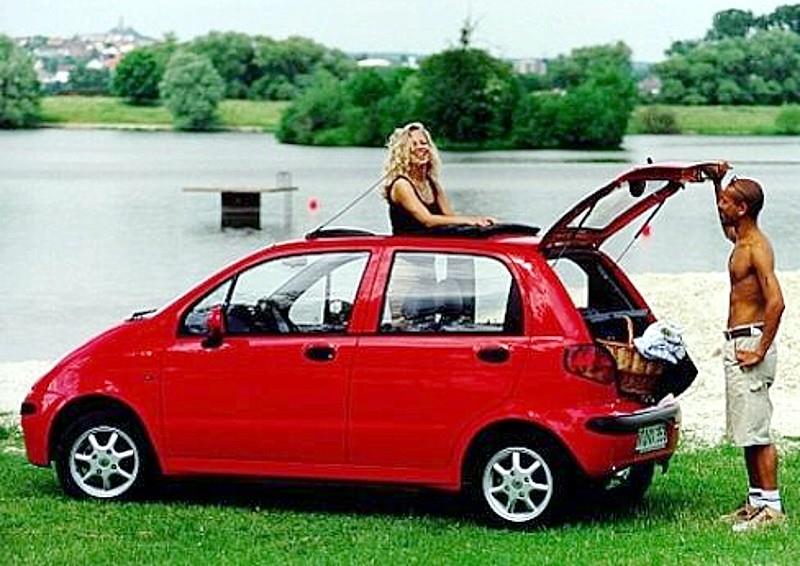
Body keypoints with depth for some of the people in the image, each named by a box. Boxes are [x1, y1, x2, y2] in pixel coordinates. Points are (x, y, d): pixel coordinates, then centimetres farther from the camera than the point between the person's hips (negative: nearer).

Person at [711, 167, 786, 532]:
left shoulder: (757, 248, -16)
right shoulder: (741, 241, 13)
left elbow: (775, 302, -26)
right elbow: (725, 227, 40)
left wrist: (760, 351, -25)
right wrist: (717, 183, 29)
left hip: (750, 342, -10)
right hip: (737, 344, 10)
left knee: (757, 433, -9)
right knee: (747, 432, 14)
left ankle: (771, 507, -7)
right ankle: (757, 501, 20)